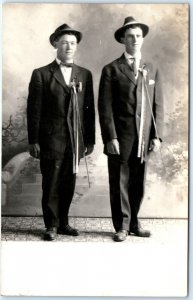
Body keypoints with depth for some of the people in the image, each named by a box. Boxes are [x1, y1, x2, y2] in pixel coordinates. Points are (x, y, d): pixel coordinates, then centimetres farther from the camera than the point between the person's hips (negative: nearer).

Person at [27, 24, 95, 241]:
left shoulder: (85, 75, 11)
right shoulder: (41, 75, 1)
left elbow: (89, 109, 10)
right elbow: (34, 110, -2)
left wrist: (90, 139, 7)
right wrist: (33, 141, -6)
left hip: (76, 141, 3)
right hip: (51, 140, -3)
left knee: (68, 185, 9)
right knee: (51, 186, 3)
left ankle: (63, 222, 23)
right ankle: (51, 225, 17)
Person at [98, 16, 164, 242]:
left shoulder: (152, 69, 13)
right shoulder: (111, 70, 1)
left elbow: (158, 105, 9)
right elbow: (105, 107, -5)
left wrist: (157, 136, 1)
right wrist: (110, 138, -12)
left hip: (144, 138, 3)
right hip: (120, 138, -3)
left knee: (138, 184, 10)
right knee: (120, 183, 4)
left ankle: (133, 223, 26)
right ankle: (122, 226, 17)